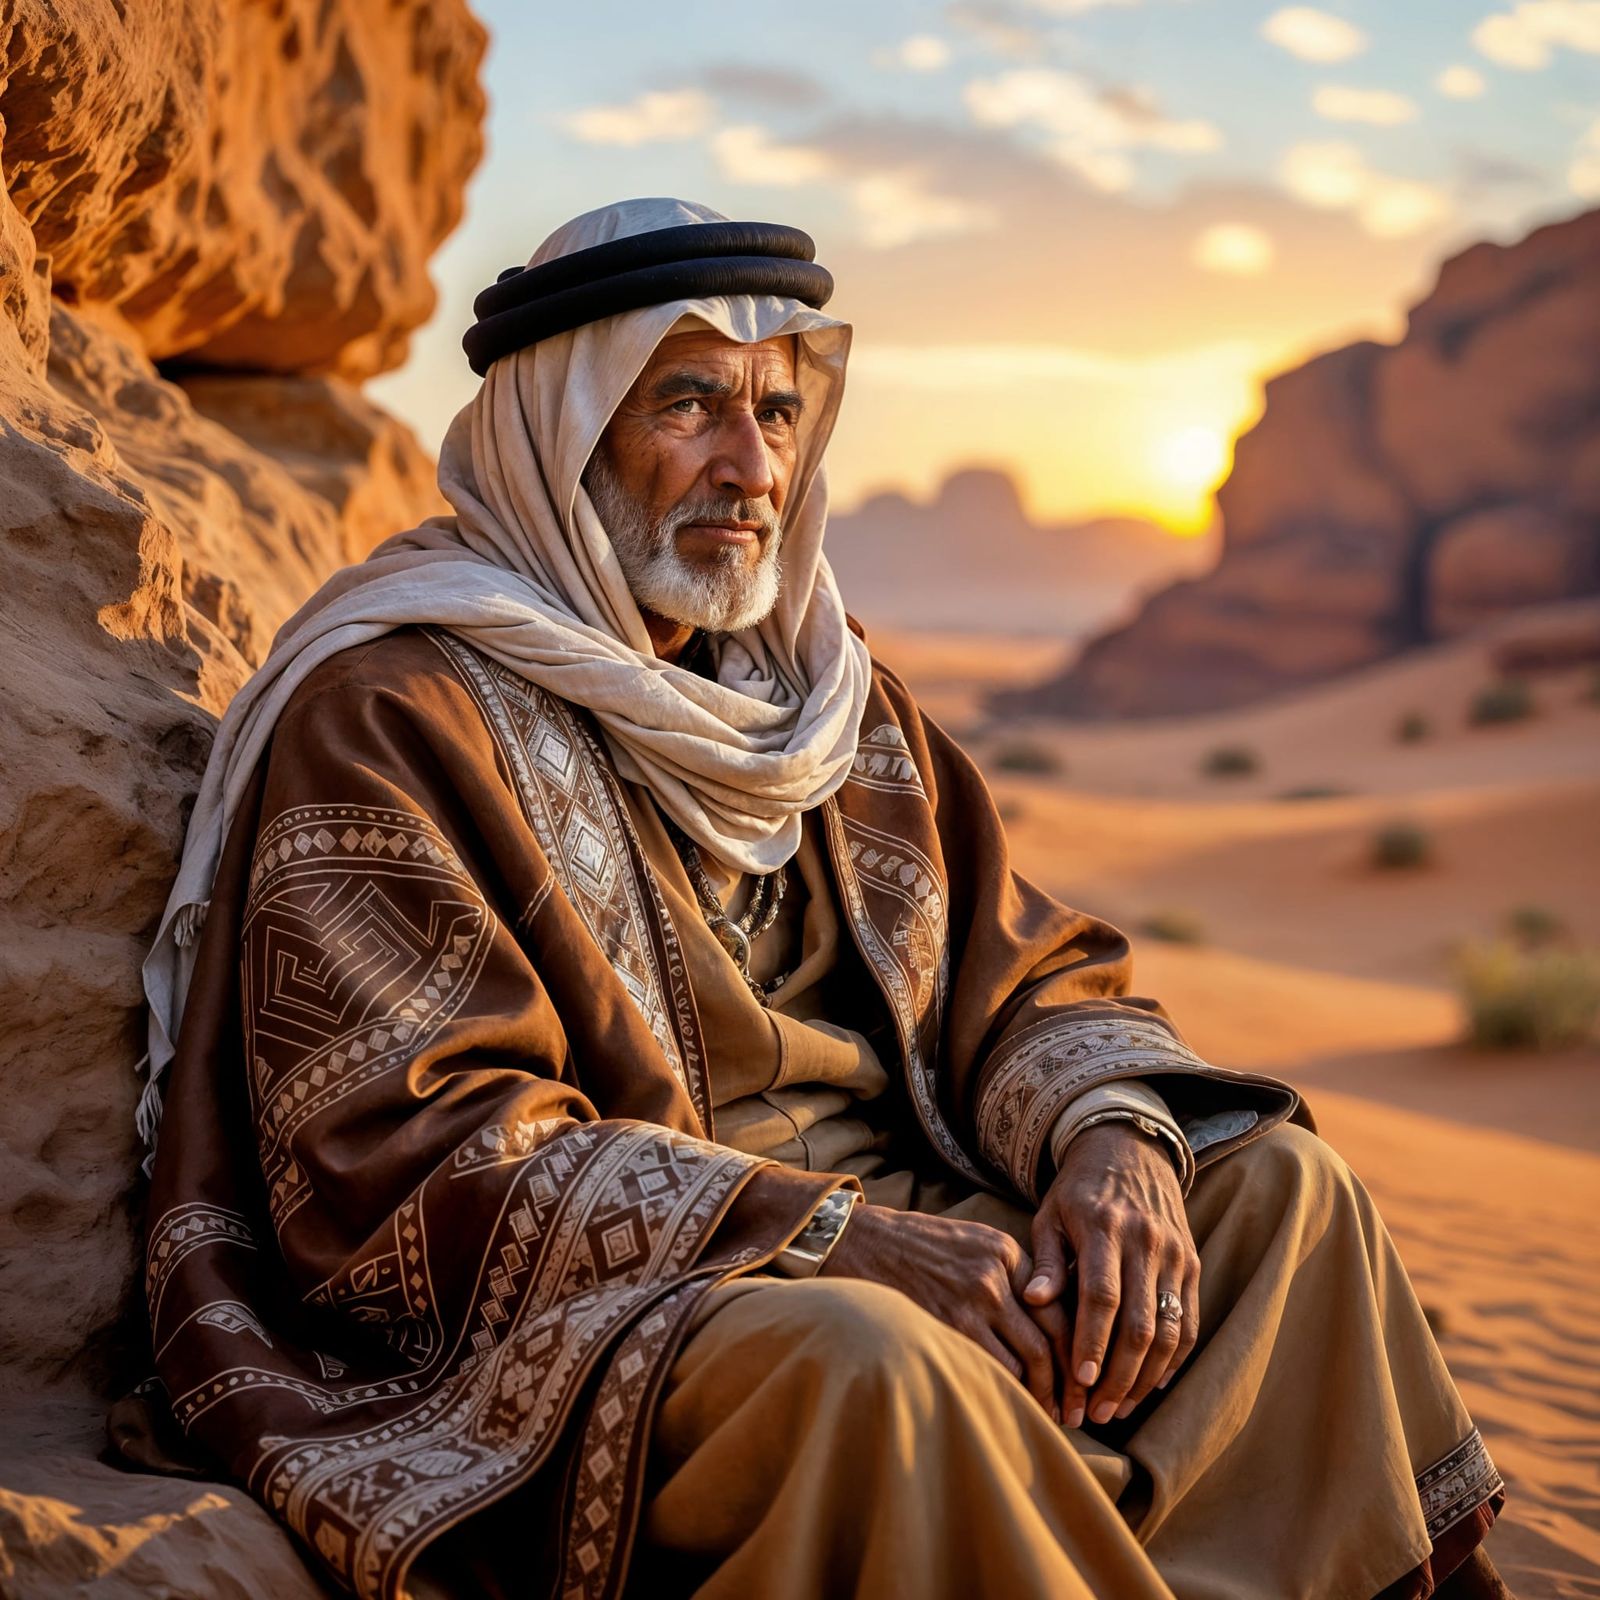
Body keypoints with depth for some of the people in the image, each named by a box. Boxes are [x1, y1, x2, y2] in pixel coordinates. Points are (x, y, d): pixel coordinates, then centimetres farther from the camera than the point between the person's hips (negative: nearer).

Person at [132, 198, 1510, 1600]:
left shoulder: (837, 692, 16)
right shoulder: (384, 719, -8)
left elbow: (1028, 982, 14)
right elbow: (415, 1166, -16)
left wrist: (1111, 1139, -10)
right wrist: (828, 1238, -23)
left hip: (897, 1249, 8)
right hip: (586, 1337, -7)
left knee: (1279, 1182, -3)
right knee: (862, 1359, -37)